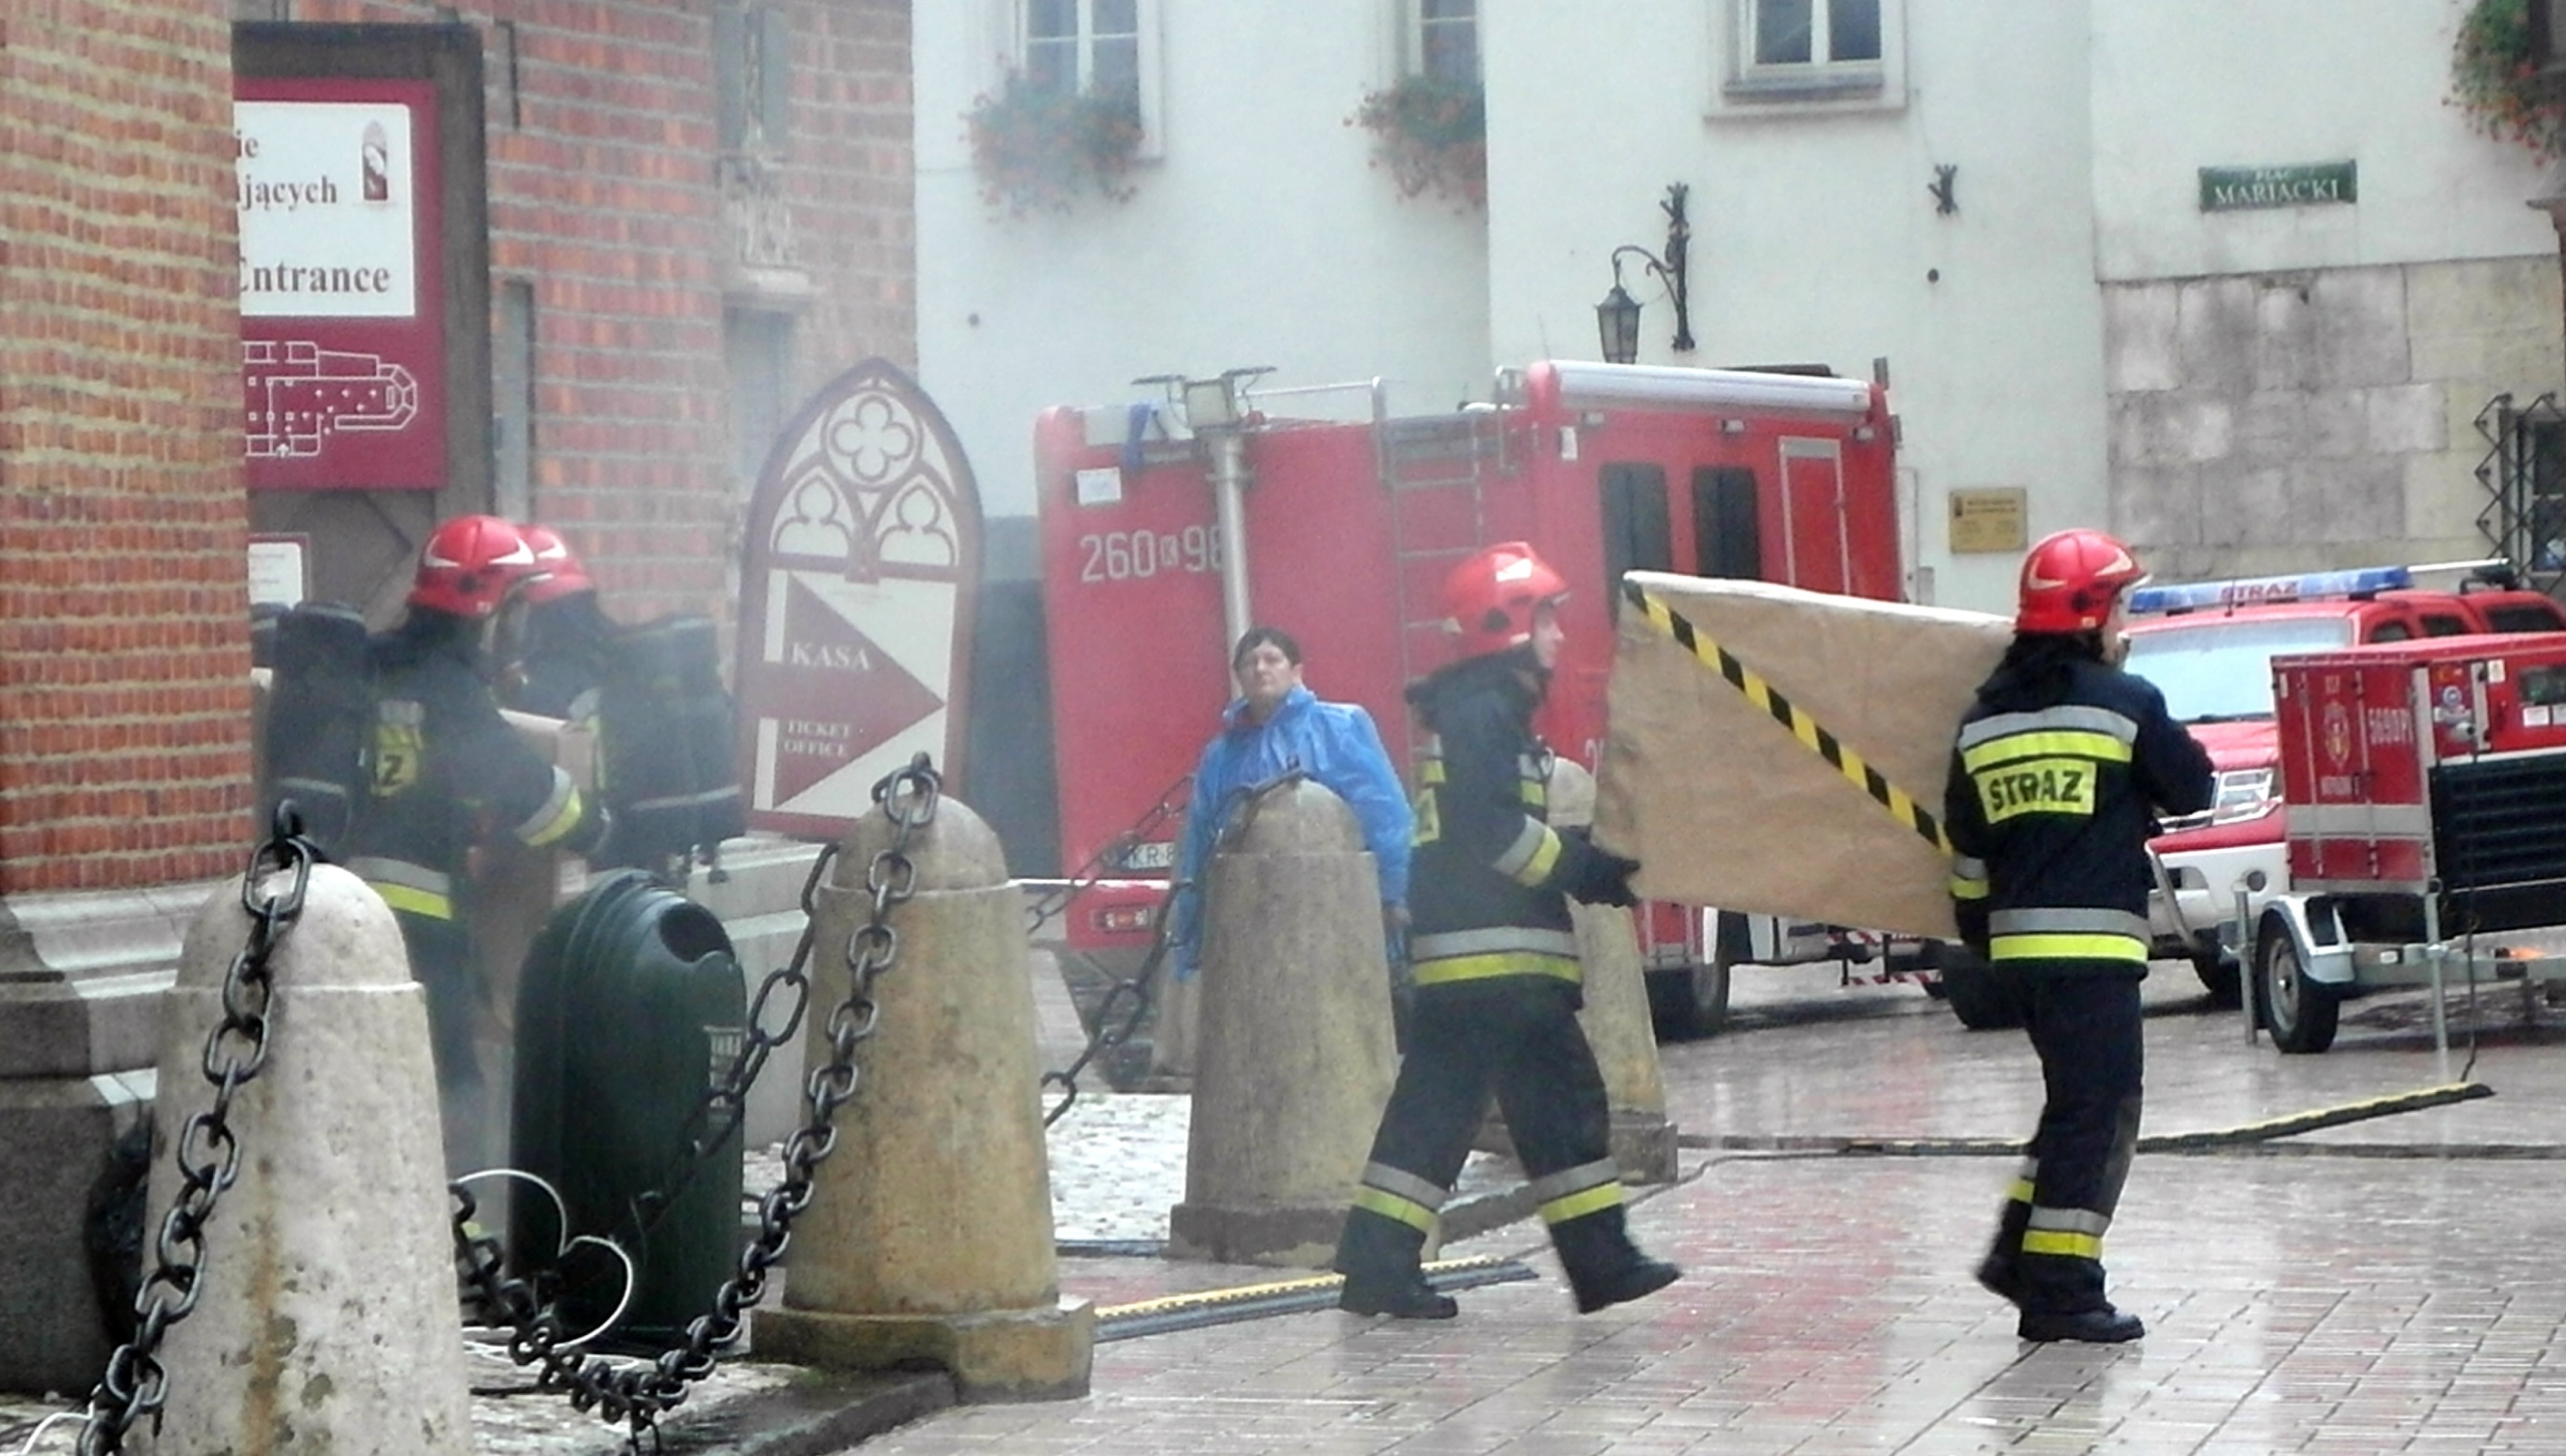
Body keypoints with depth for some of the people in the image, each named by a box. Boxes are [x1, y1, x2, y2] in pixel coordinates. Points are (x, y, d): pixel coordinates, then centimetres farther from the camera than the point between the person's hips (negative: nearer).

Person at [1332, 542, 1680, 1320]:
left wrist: (1586, 857, 14)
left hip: (1456, 952, 10)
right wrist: (1582, 866, -14)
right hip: (1496, 949, -10)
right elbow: (1490, 829, -20)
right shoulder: (1483, 711, -11)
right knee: (1560, 1098, -7)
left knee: (1437, 1106, 8)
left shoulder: (1487, 709, 21)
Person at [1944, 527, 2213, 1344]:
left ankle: (2021, 1252, 16)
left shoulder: (1984, 716, 11)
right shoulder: (2124, 702, -7)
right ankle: (2058, 1291, -5)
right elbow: (2193, 790, 2)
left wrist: (1977, 926, 26)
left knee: (2078, 1101, 20)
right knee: (2096, 1110, -3)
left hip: (2019, 939, 7)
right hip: (2094, 938, -7)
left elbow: (1965, 839, 15)